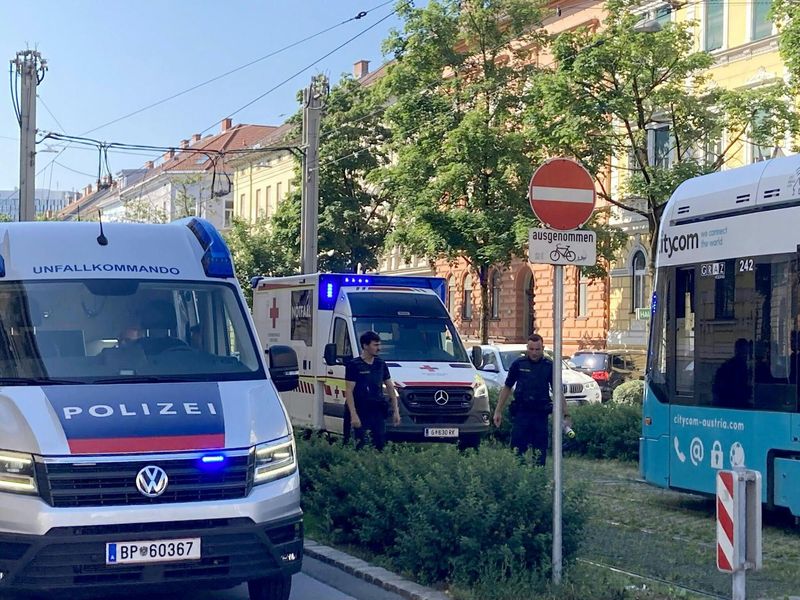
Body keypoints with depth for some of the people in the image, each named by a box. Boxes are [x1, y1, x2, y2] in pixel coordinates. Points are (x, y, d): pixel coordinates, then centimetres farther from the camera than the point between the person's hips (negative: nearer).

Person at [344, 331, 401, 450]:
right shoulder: (354, 365, -5)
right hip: (361, 413, -5)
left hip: (378, 413, 5)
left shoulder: (381, 364, 11)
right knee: (362, 447, -3)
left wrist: (396, 410, 12)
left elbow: (390, 387, 17)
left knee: (380, 445, 4)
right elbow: (348, 391, -9)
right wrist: (353, 415, -17)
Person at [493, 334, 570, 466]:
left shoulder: (549, 366, 3)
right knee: (517, 450, -4)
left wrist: (566, 415, -3)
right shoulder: (518, 364, 3)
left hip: (541, 414, 0)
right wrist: (498, 411, 6)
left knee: (540, 453, 3)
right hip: (521, 413, 0)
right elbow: (507, 388, 10)